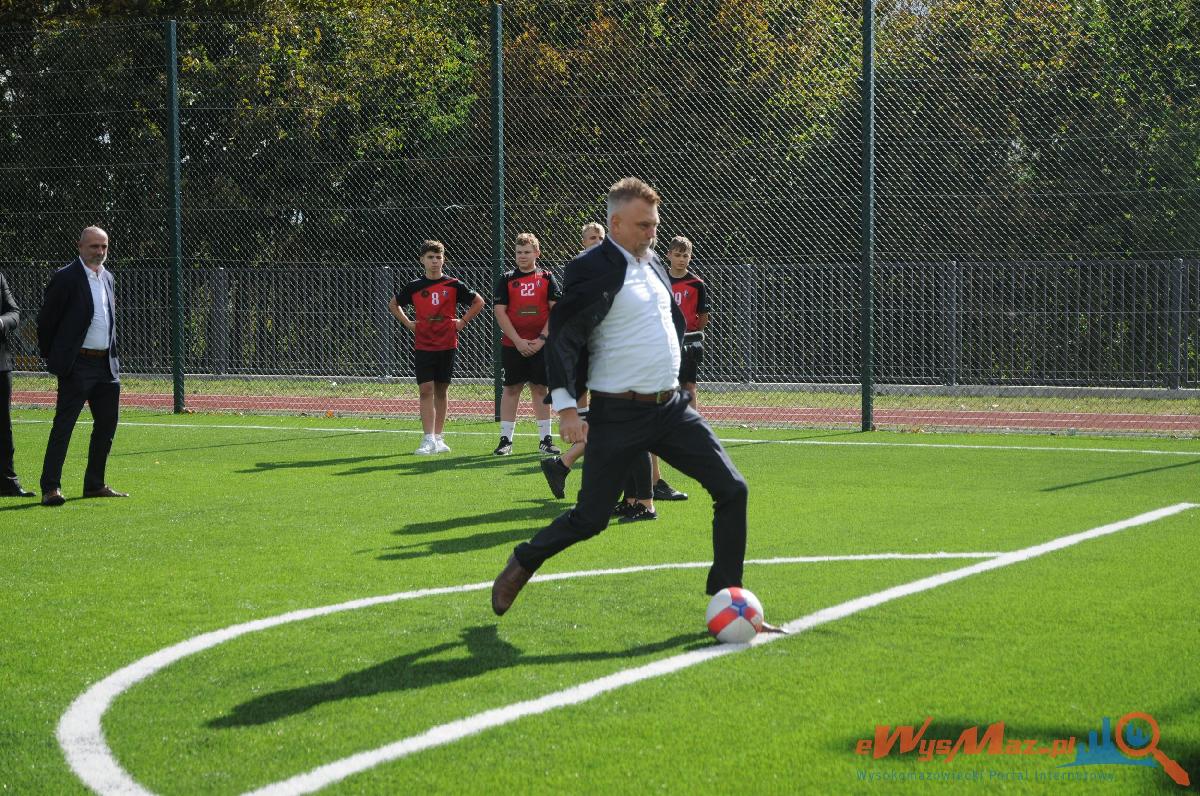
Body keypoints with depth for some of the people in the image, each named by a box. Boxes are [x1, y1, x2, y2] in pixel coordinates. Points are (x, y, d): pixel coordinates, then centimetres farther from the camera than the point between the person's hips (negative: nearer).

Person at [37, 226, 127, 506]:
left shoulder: (107, 277, 14)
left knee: (107, 425, 10)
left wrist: (111, 355, 18)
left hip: (107, 364, 8)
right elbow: (46, 320, -6)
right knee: (63, 425, -9)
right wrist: (52, 357, -2)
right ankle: (50, 488, -9)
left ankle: (94, 485, 21)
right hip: (77, 366, -8)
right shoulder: (65, 278, -9)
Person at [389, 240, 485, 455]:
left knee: (441, 391, 7)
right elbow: (393, 304, 19)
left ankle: (438, 438, 15)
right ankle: (428, 439, -11)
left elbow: (478, 302, 10)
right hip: (423, 346, 0)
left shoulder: (453, 285, 0)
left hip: (447, 346, 0)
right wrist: (408, 323, 8)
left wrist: (463, 321, 2)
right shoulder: (414, 286, 2)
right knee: (426, 391, -8)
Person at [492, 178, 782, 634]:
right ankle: (520, 567, 23)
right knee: (589, 519, -4)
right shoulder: (592, 270, -13)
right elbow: (562, 337, -15)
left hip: (670, 408, 7)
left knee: (732, 490, -3)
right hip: (617, 416, -7)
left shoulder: (652, 263, 12)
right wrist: (565, 407, -21)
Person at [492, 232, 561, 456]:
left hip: (540, 345, 0)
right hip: (513, 345, 0)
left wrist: (542, 339, -10)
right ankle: (505, 440, 4)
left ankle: (545, 439, 9)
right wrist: (518, 341, -10)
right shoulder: (506, 280, 4)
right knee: (511, 389, 1)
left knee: (539, 389, 5)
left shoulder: (547, 278, 5)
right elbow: (500, 312, -2)